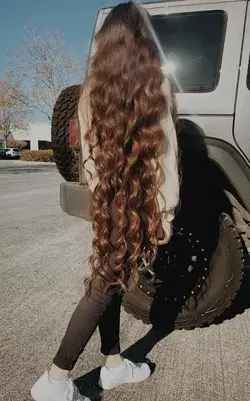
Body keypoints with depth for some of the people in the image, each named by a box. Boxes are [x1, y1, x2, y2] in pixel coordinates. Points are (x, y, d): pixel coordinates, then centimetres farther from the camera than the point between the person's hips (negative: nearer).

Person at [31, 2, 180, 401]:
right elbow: (166, 152, -8)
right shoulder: (157, 83, -6)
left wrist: (101, 194, 15)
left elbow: (88, 153, 5)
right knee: (107, 286, 4)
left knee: (110, 280, 17)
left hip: (108, 202, 5)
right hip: (141, 203, -4)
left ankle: (114, 364, 34)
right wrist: (166, 209, -2)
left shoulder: (92, 87, 4)